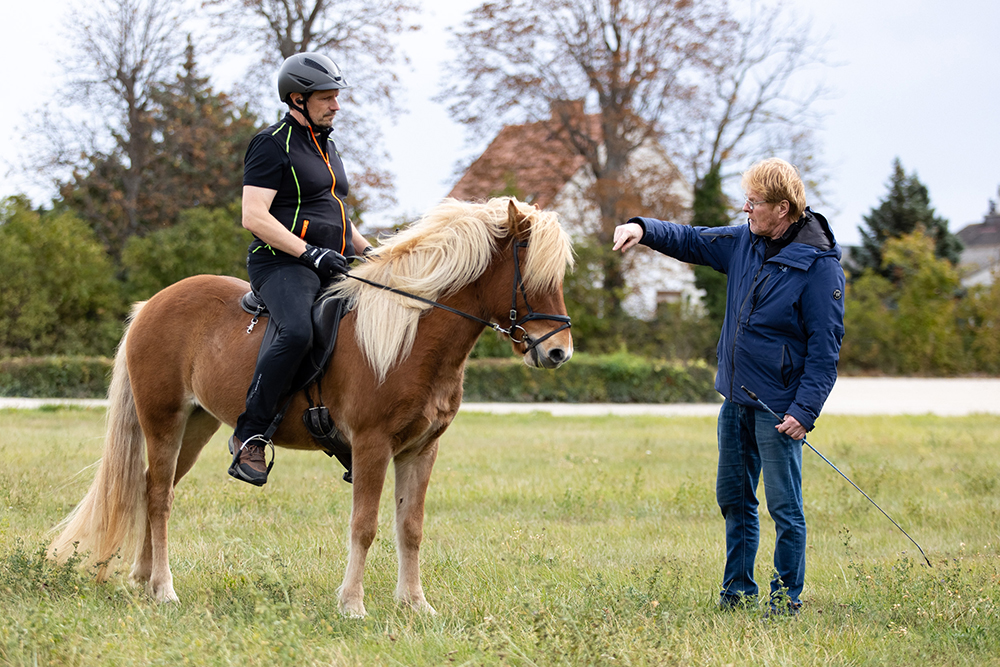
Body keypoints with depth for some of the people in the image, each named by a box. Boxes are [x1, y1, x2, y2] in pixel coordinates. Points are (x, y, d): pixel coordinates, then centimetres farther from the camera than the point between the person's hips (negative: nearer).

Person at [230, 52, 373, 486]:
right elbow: (254, 216, -15)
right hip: (280, 263, -9)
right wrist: (311, 253, -21)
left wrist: (369, 254, 16)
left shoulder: (326, 146, 23)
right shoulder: (272, 144, -5)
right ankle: (250, 436, -25)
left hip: (330, 265, 9)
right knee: (297, 332, -36)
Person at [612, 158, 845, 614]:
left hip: (778, 407, -8)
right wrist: (643, 229, -2)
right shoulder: (744, 242, 6)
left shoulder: (820, 267, -15)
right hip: (735, 398, 8)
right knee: (733, 498, 15)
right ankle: (737, 590, 26)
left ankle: (786, 598, 10)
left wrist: (805, 410, -21)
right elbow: (691, 241, 17)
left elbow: (825, 348, -15)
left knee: (784, 506, -1)